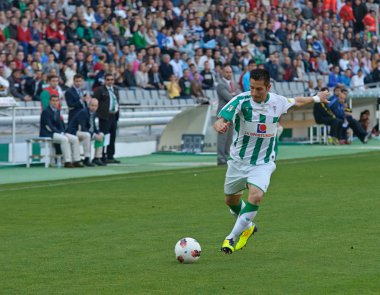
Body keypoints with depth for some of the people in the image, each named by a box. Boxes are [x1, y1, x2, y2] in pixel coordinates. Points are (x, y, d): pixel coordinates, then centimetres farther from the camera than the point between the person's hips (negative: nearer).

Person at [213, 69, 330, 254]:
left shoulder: (277, 102, -8)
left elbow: (296, 102, 16)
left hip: (263, 162, 0)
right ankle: (247, 226, 48)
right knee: (231, 200, 16)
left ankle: (232, 237, -13)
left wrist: (316, 98, 32)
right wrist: (220, 126, -58)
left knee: (256, 196, -26)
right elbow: (221, 120, -33)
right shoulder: (241, 101, -19)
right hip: (239, 160, 0)